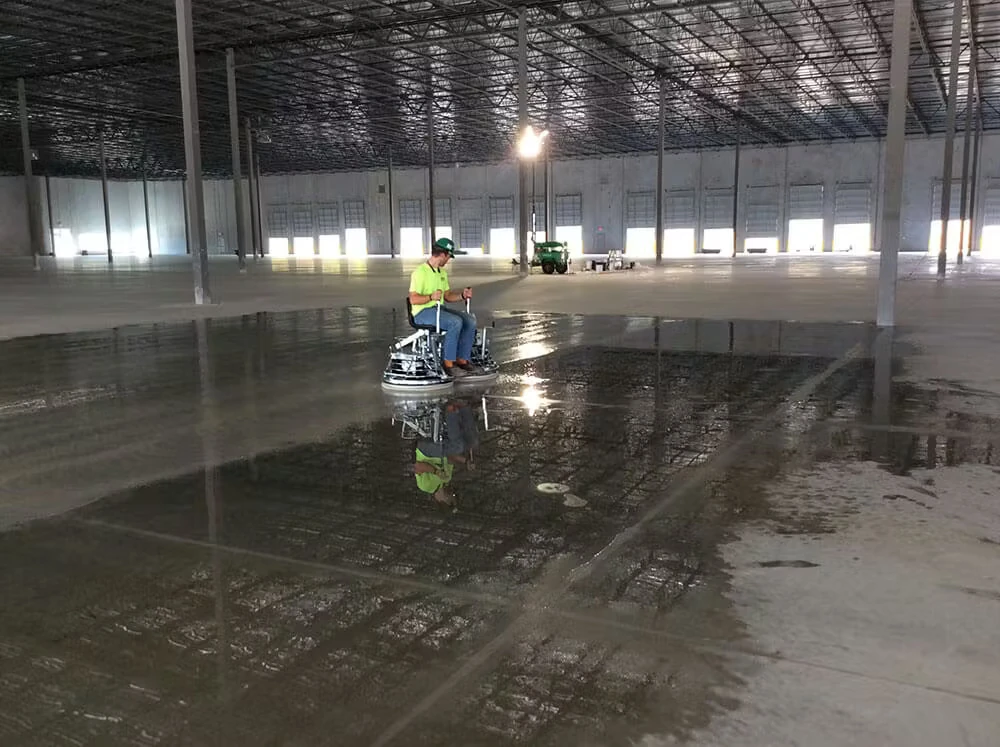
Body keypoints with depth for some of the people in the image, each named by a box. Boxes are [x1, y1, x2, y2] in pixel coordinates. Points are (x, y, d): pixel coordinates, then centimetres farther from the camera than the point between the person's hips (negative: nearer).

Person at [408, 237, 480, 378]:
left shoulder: (442, 272, 14)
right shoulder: (420, 272, -14)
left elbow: (447, 296, 18)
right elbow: (413, 299, -20)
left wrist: (462, 295, -1)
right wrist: (431, 297, -37)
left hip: (438, 309, 9)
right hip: (422, 313, -9)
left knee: (470, 321, -10)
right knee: (455, 322, -31)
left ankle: (462, 360, -9)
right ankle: (448, 364, -26)